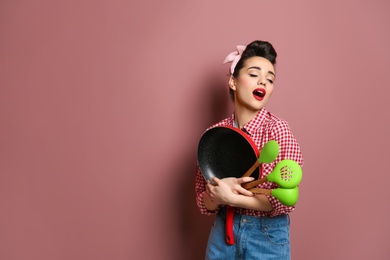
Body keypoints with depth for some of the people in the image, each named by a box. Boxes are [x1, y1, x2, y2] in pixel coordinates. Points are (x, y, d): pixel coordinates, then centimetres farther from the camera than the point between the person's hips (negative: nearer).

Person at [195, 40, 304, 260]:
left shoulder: (277, 129, -14)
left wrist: (231, 198, -21)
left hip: (268, 237, -2)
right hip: (223, 233, 3)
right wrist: (222, 189, -22)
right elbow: (203, 201, -2)